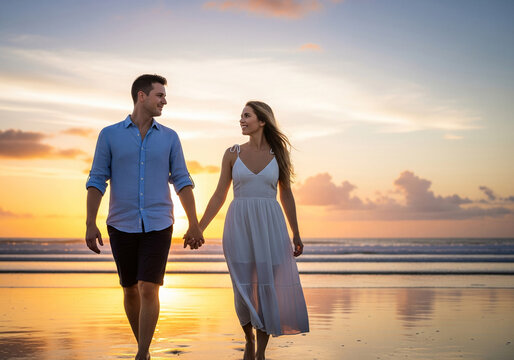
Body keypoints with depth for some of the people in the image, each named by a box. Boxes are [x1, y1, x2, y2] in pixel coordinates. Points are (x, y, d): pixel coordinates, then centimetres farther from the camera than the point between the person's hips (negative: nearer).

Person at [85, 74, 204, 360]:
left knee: (149, 289, -12)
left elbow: (182, 182, 4)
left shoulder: (169, 137, 4)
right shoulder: (110, 135, 0)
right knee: (131, 290, 10)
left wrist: (195, 225, -1)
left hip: (158, 226, 0)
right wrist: (91, 224, -10)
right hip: (122, 225, 1)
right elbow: (97, 181, -1)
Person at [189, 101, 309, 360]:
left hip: (269, 227, 0)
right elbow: (219, 196, 9)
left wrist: (296, 234, 10)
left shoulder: (279, 153, 6)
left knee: (267, 289, -3)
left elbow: (286, 195, 11)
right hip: (239, 225, 0)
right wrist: (198, 229, 6)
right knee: (243, 290, -1)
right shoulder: (233, 154, 7)